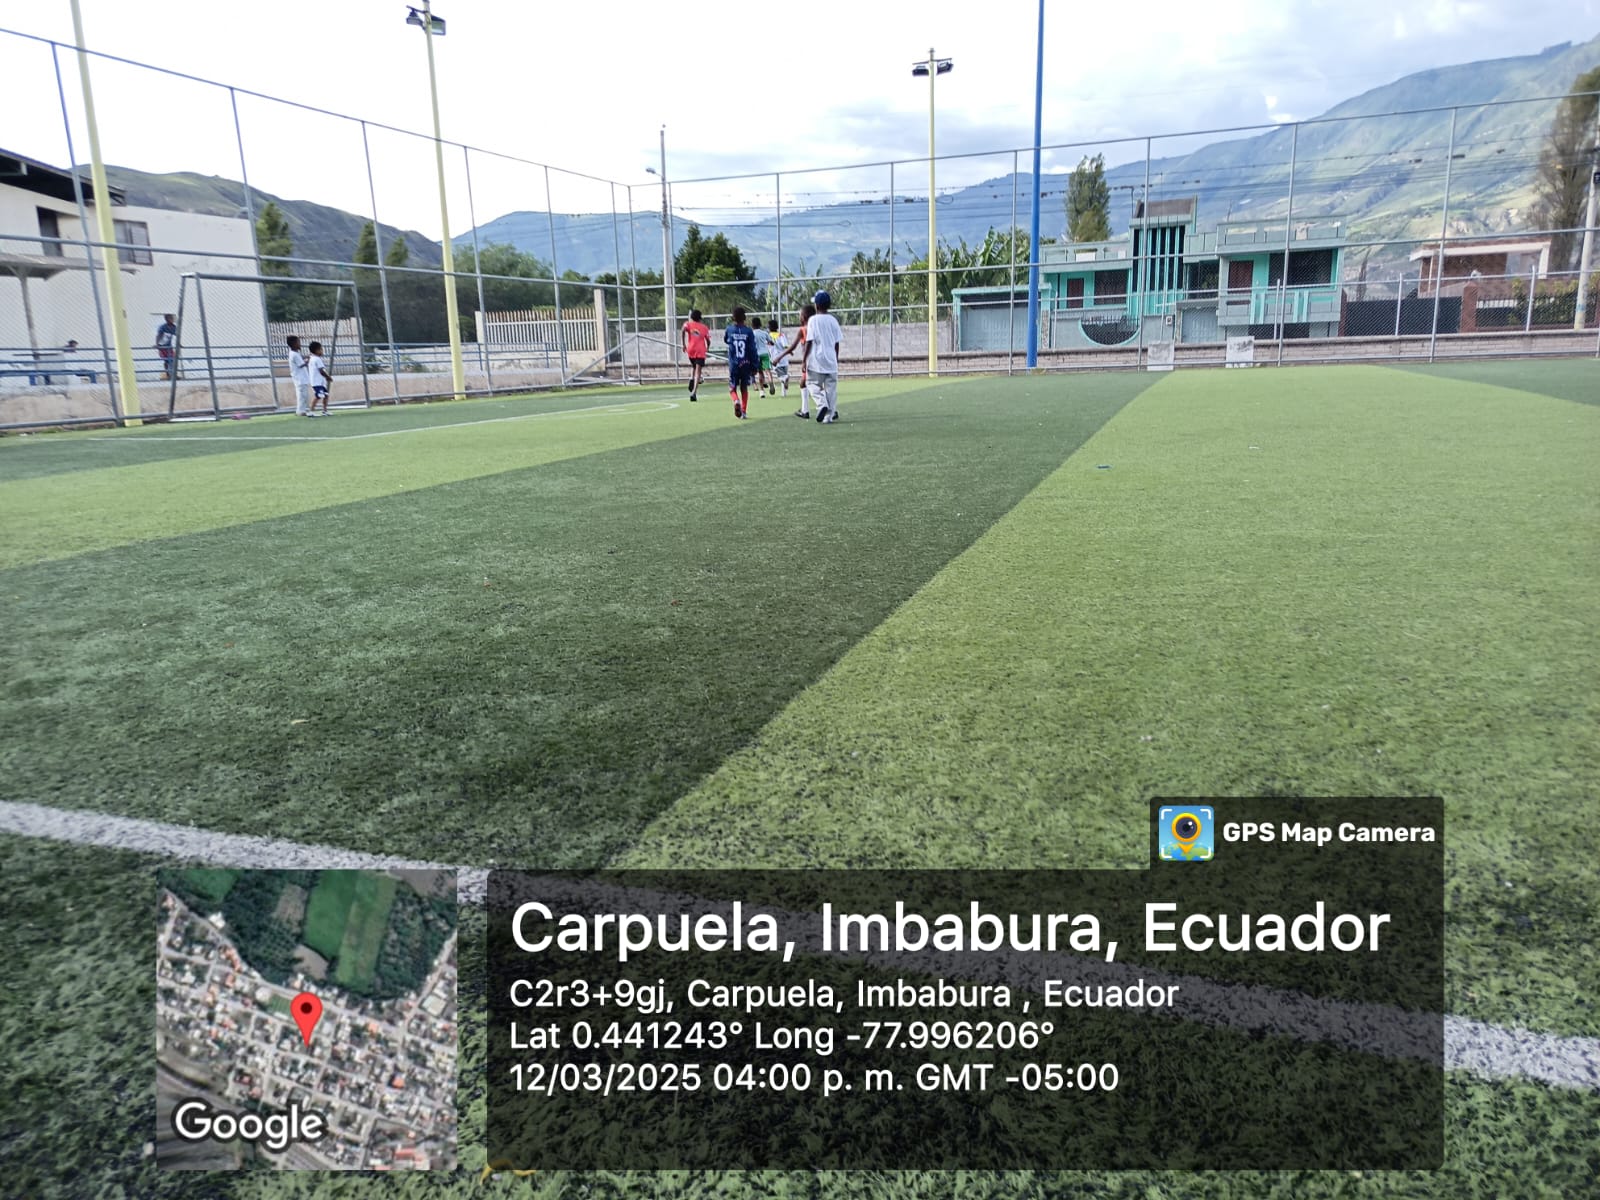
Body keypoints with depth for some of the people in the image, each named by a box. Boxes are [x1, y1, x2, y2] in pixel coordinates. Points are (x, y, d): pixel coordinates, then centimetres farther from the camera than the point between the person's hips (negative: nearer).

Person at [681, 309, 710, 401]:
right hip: (700, 351, -1)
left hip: (691, 349, 1)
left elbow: (684, 329, -13)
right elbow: (708, 341, 10)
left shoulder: (688, 324, 10)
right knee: (698, 372, -9)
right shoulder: (704, 327, 12)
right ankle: (694, 392, -24)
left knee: (693, 366, 29)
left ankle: (691, 379, 0)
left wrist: (684, 344, -8)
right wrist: (706, 348, 32)